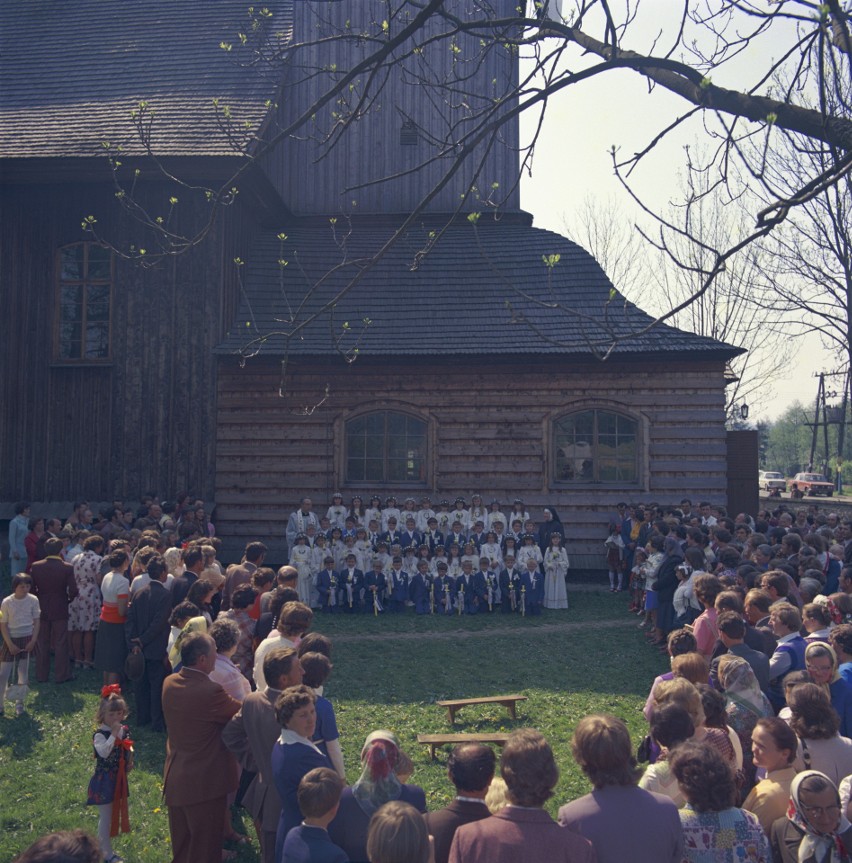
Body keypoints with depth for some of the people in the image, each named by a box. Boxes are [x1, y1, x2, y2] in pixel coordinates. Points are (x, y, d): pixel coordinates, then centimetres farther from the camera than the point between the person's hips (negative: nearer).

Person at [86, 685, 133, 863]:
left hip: (119, 779, 7)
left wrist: (129, 762, 1)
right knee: (106, 817, 2)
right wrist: (113, 734, -35)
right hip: (104, 780, -7)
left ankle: (102, 847, 33)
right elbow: (103, 752, -36)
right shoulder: (100, 735, -19)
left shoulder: (125, 731, 2)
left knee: (114, 814, 17)